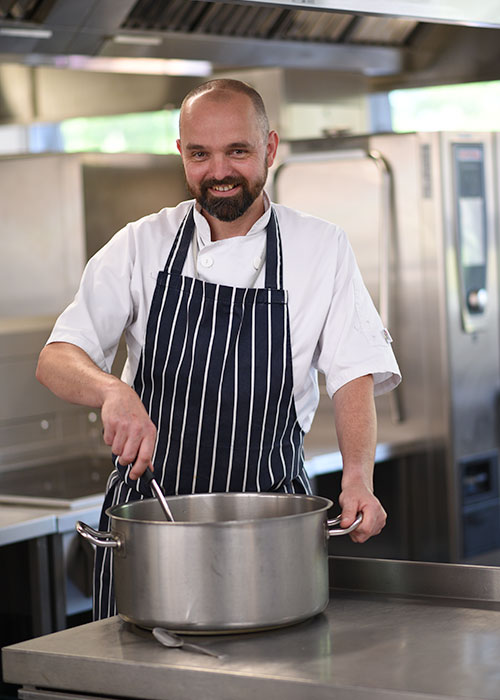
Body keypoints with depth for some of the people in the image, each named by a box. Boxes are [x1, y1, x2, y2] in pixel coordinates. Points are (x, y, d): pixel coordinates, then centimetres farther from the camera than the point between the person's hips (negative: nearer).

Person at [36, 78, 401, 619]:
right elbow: (55, 361, -4)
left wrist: (357, 477, -20)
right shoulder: (141, 245, 2)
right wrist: (114, 391, -27)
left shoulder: (322, 247, 2)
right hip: (145, 509, 1)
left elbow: (354, 373, -1)